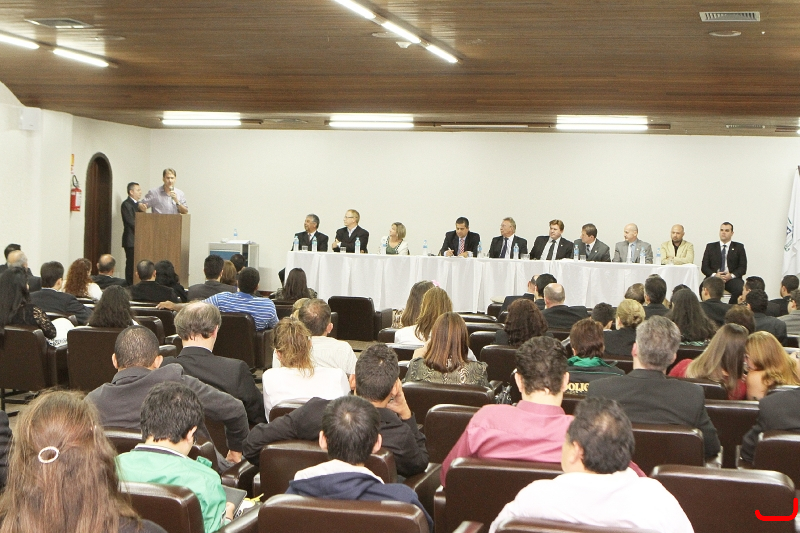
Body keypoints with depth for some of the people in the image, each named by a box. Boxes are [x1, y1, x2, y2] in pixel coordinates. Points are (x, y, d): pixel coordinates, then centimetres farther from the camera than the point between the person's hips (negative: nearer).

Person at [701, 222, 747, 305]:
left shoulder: (738, 247, 14)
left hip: (732, 278, 0)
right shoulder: (710, 247, 17)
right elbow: (704, 267, 9)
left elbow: (743, 267, 7)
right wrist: (714, 275, -12)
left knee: (740, 289, -34)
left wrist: (731, 275, -13)